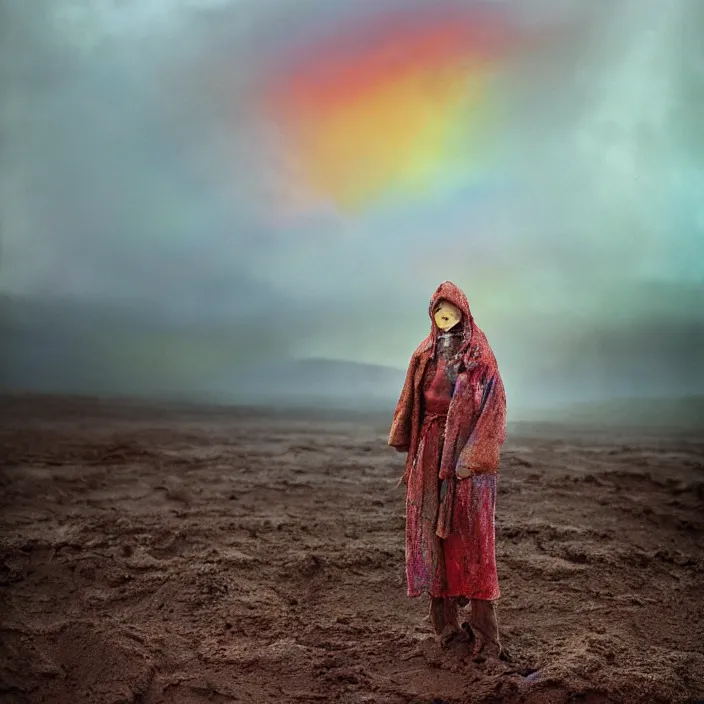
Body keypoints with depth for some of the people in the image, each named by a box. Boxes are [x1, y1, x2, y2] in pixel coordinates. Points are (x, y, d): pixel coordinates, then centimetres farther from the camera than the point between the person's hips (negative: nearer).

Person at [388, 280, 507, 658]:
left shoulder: (479, 354, -2)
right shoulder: (424, 354, 11)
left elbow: (494, 403, -8)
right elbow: (411, 401, 12)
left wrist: (474, 454, -16)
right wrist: (406, 444, 4)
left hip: (466, 452, -4)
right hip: (431, 451, 4)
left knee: (471, 536, -4)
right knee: (433, 531, 4)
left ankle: (484, 630, 1)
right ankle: (445, 619, 14)